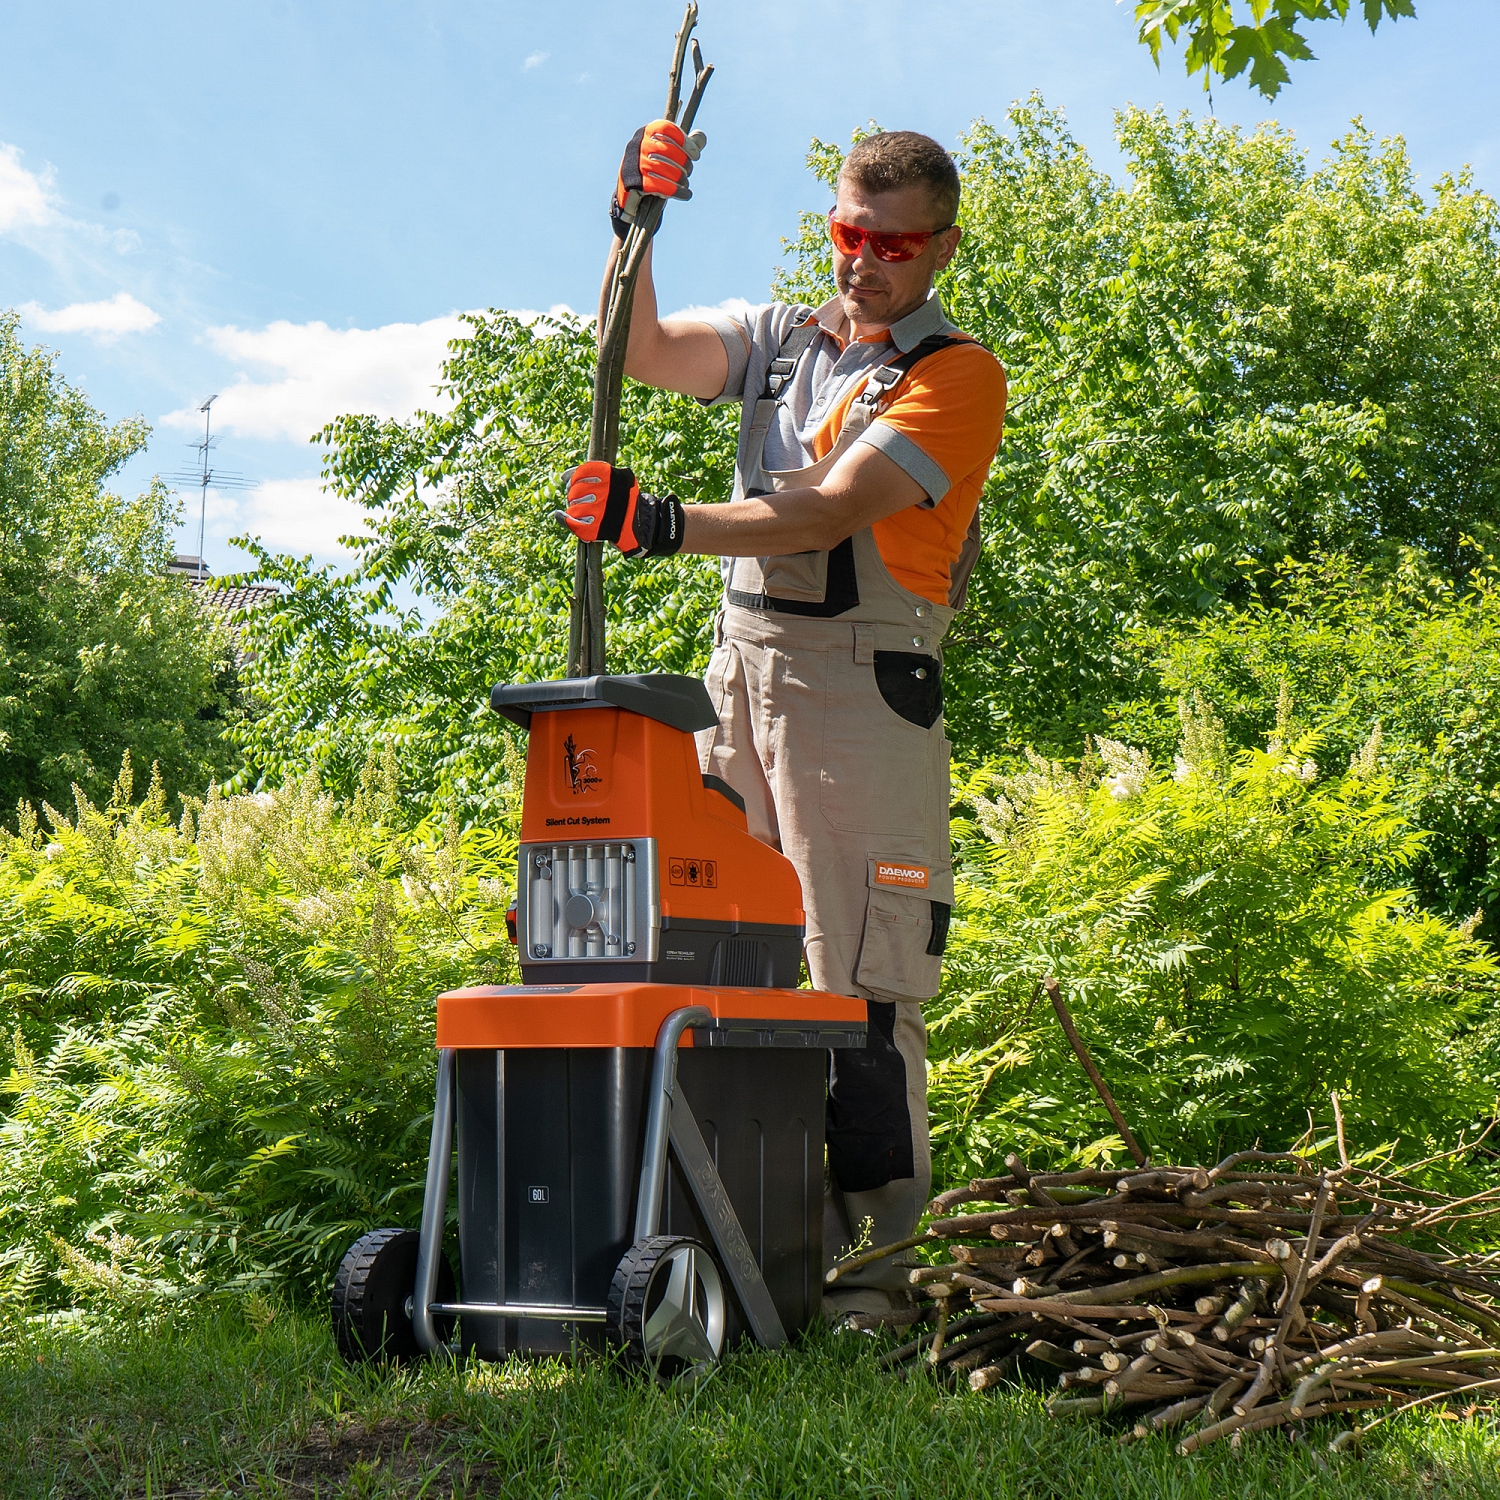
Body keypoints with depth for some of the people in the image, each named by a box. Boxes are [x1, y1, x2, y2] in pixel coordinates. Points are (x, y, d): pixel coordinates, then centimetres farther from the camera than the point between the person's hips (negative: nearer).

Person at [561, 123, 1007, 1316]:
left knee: (864, 977, -6)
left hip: (863, 680, -6)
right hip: (741, 666, 6)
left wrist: (673, 526, -23)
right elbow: (643, 353, 8)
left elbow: (829, 513, -14)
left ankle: (876, 1252, 1)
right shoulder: (784, 339, 20)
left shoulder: (957, 376, 0)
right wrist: (636, 223, -5)